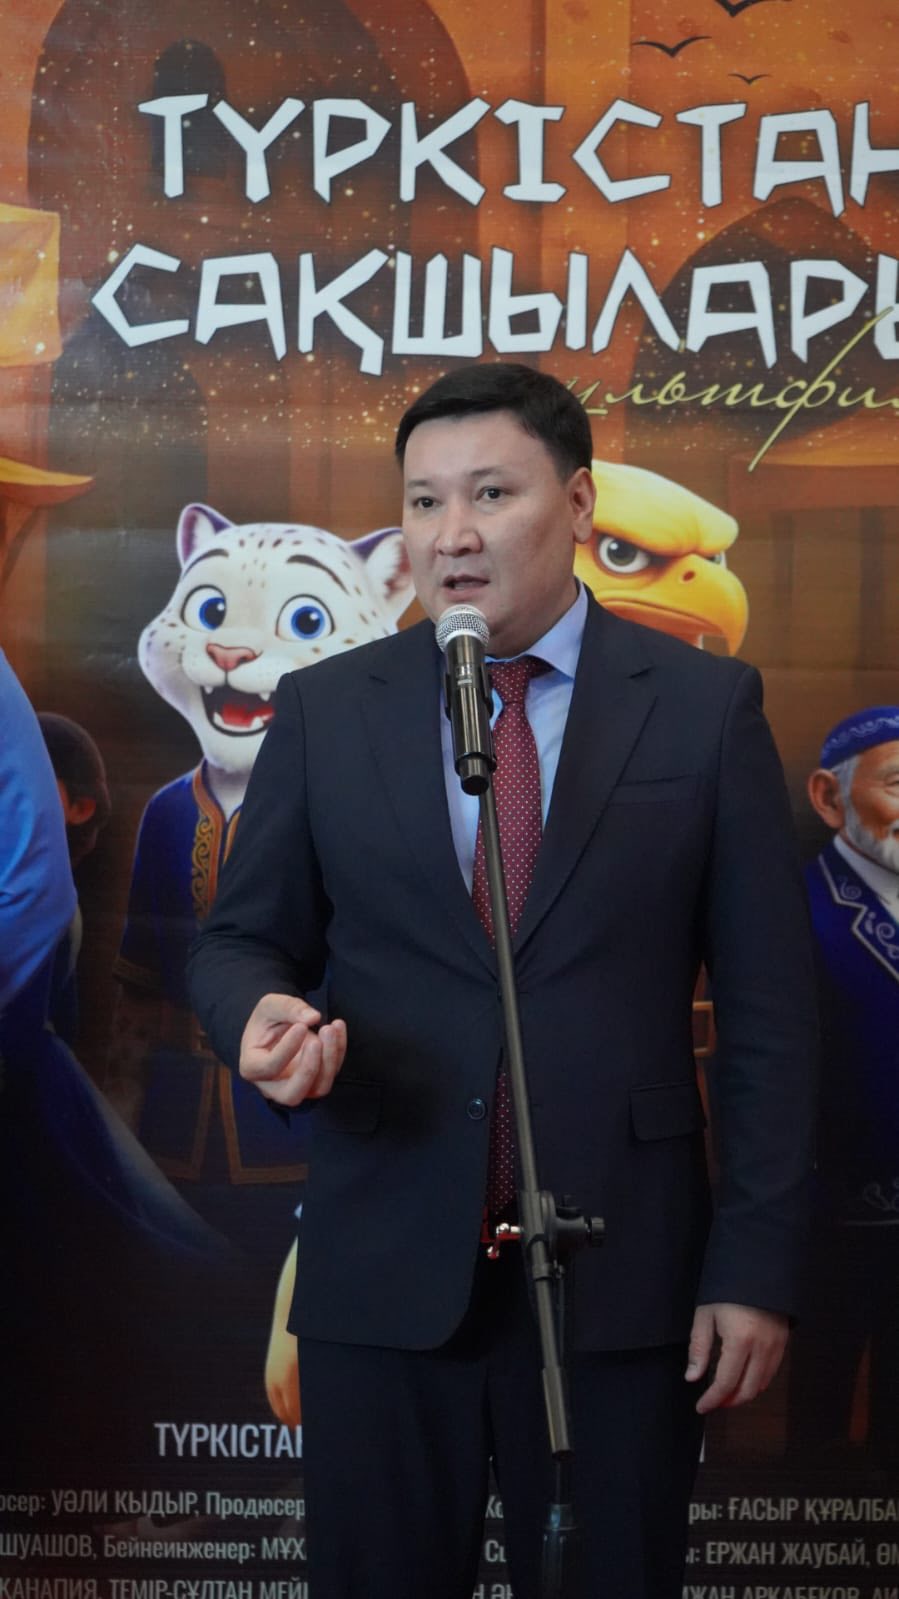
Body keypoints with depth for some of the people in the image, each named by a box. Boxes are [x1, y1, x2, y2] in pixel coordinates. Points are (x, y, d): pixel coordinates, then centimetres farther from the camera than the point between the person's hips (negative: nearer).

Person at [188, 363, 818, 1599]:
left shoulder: (706, 705, 1)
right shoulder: (323, 710, 5)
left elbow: (767, 1002, 0)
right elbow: (242, 937, 10)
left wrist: (758, 1263, -4)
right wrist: (262, 1016, -14)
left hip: (620, 1271, -1)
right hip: (382, 1267, 1)